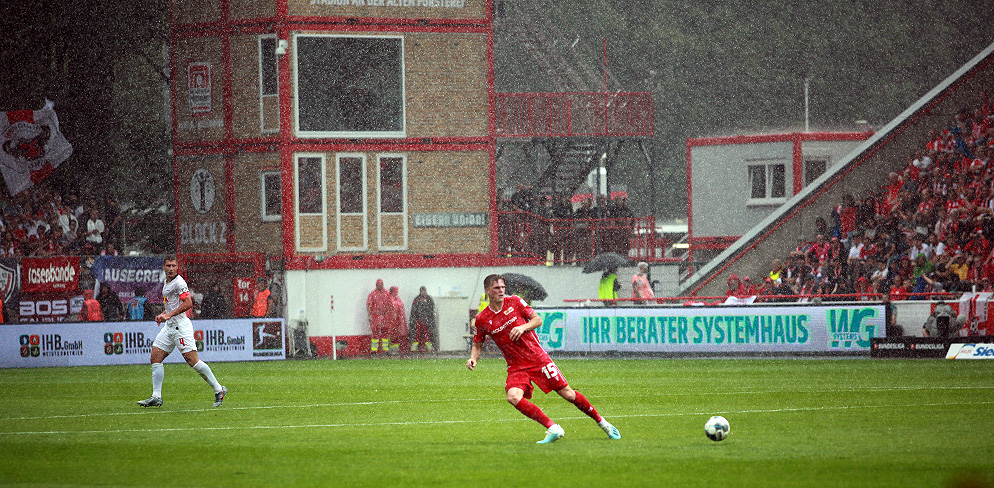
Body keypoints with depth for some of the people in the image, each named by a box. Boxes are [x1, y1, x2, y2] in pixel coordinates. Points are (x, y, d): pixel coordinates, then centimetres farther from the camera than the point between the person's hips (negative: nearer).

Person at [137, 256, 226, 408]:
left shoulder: (179, 282, -12)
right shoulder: (166, 282, 17)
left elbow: (188, 303, -22)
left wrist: (169, 315, -24)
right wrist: (163, 314, 18)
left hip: (180, 325, -9)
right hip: (169, 326, 9)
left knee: (192, 361, -13)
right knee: (155, 359, 2)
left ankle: (218, 390, -5)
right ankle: (156, 397, 2)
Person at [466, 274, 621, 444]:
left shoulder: (514, 302, -2)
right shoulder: (482, 319, -2)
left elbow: (538, 320, 5)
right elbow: (477, 344, 11)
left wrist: (523, 327, -14)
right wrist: (473, 358, -9)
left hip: (537, 358, -1)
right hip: (516, 366, 1)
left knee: (567, 394, -1)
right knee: (513, 397, -28)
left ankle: (602, 422, 19)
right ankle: (553, 429, -23)